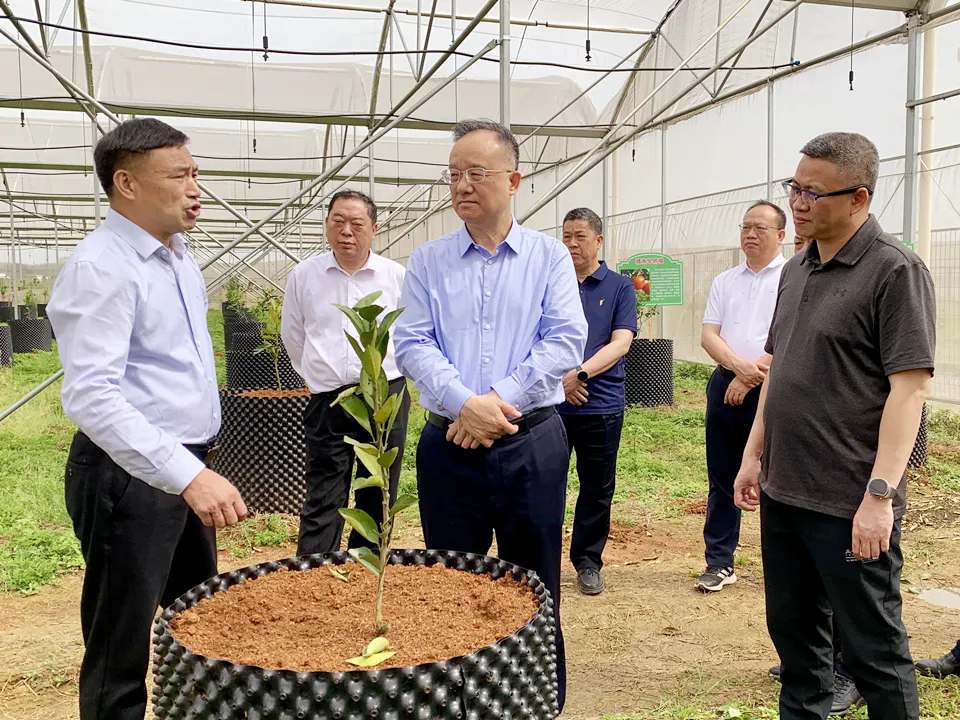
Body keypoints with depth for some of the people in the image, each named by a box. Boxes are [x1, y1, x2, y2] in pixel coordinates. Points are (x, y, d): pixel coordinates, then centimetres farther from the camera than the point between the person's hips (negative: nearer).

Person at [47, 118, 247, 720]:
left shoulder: (179, 258, 10)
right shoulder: (101, 268, -18)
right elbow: (91, 396, -29)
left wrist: (199, 466, 18)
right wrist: (188, 475, -37)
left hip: (189, 468, 9)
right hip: (131, 475, -9)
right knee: (121, 655, 2)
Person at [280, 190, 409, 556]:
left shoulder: (396, 276, 2)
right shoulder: (304, 275, 4)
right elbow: (292, 336, 16)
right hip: (328, 402, -1)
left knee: (379, 498, 9)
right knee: (322, 502, -3)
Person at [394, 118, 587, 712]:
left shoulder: (549, 255, 3)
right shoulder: (428, 260, 6)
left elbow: (566, 341, -7)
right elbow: (413, 344, -2)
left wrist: (501, 398, -16)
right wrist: (464, 403, -18)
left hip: (532, 443, -1)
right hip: (448, 445, 2)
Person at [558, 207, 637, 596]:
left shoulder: (619, 287, 3)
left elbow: (620, 343, -7)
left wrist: (580, 374, -18)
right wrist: (559, 378, -13)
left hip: (601, 405, 0)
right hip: (551, 402, 1)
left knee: (597, 489, 9)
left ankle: (588, 562, 24)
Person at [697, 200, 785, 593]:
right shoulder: (724, 281, 14)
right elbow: (708, 335, 5)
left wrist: (749, 377, -12)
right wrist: (738, 364, -12)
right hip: (725, 386, 5)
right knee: (722, 480, 9)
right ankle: (719, 563, 18)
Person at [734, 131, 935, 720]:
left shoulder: (895, 271, -12)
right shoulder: (796, 271, 12)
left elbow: (910, 386, -18)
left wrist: (880, 493, -22)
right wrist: (754, 454, 16)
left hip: (849, 505, -7)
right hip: (784, 493, 8)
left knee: (873, 645, 4)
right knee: (794, 627, 18)